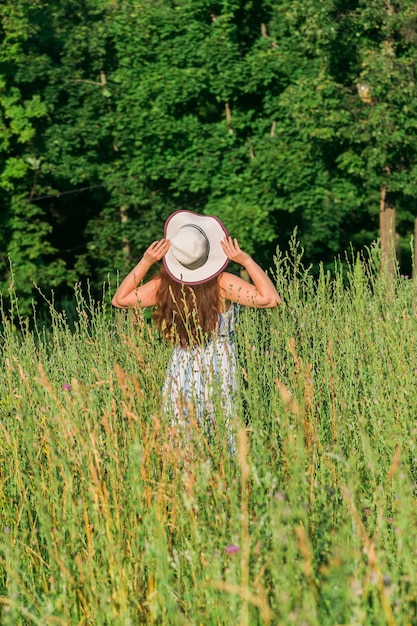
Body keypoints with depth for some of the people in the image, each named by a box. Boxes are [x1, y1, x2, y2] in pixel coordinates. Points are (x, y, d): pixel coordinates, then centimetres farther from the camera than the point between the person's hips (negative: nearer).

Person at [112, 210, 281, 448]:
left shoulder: (164, 286, -7)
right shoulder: (222, 283, -18)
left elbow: (119, 299, 6)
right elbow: (270, 299, -22)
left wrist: (146, 262, -2)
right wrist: (246, 259, -19)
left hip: (181, 373, 3)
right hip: (220, 369, -2)